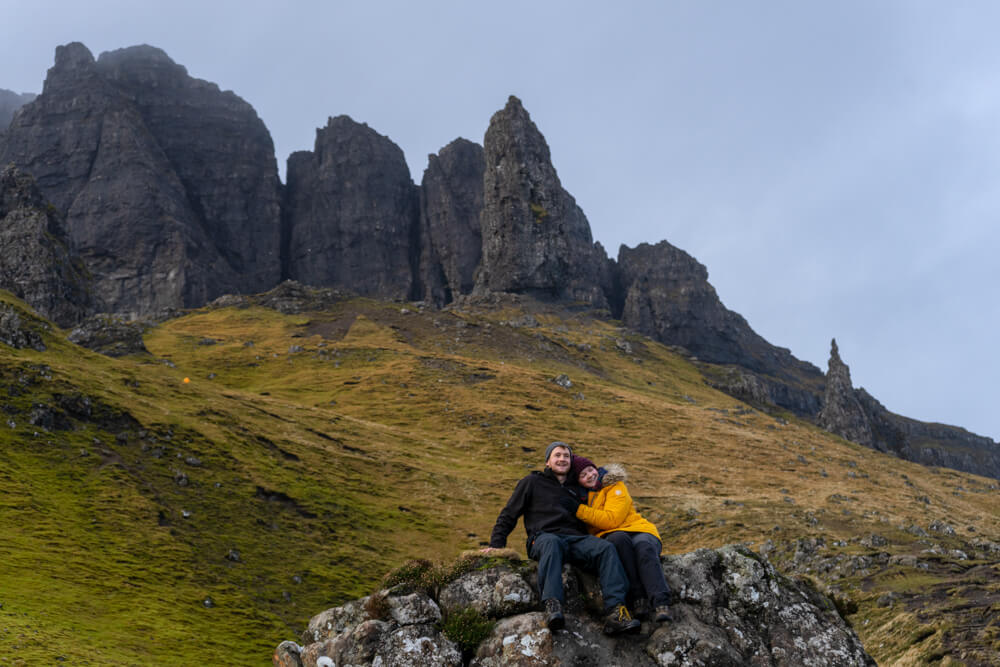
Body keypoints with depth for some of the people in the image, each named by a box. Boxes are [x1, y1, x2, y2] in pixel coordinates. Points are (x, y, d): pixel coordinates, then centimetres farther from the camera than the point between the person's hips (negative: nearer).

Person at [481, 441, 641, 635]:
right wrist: (496, 544, 4)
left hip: (577, 539, 4)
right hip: (544, 537, -3)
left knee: (606, 548, -29)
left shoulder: (576, 488, 31)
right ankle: (552, 606, -58)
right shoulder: (533, 482, 20)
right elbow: (508, 515, 17)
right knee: (552, 543, -41)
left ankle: (615, 610, -44)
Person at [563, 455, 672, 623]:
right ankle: (637, 597, -41)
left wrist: (579, 509, -13)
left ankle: (661, 603, -51)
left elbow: (612, 520, -12)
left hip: (638, 530, -2)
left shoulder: (615, 486, 3)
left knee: (644, 547, -38)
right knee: (619, 538, -35)